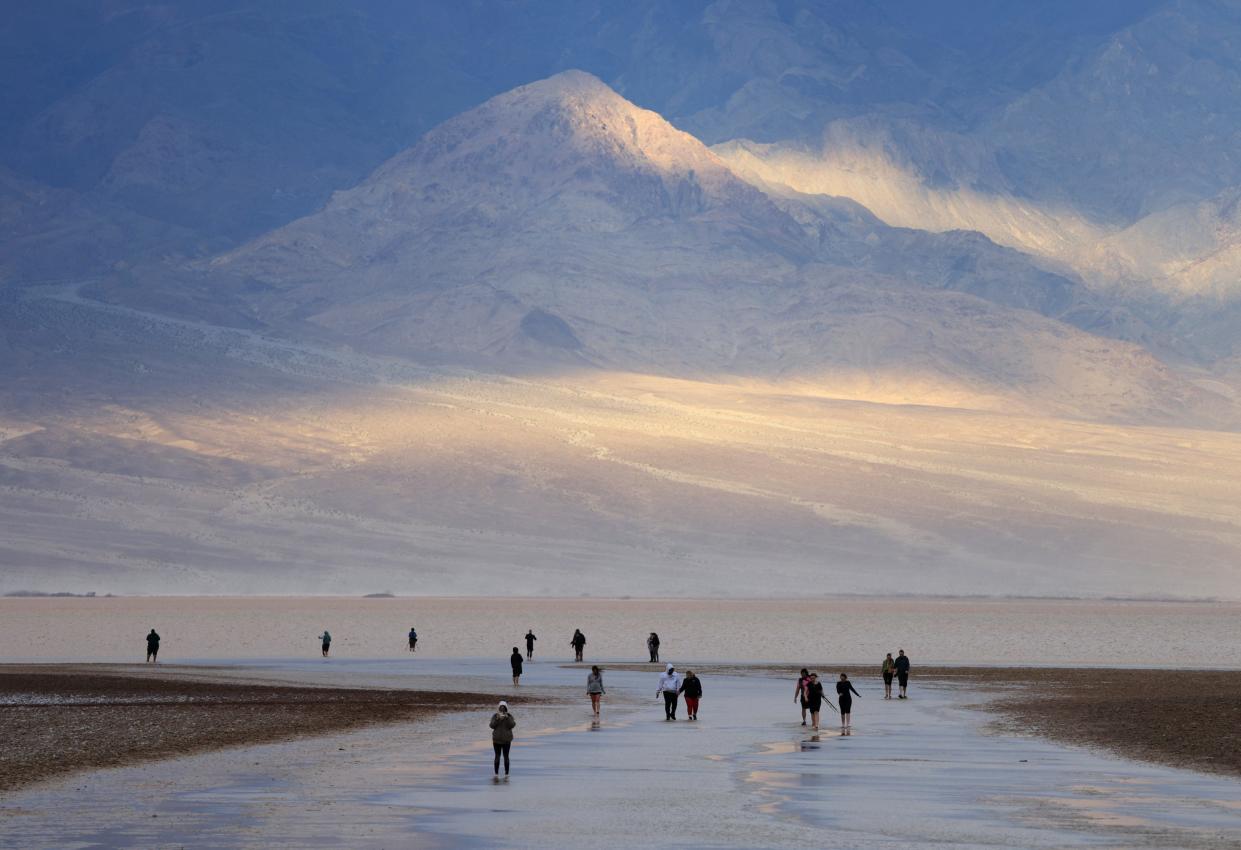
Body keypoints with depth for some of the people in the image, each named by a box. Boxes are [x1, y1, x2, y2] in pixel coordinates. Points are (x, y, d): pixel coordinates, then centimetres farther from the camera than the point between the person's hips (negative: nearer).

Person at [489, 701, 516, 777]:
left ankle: (506, 773, 2)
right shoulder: (495, 716, 2)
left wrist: (507, 718, -24)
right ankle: (496, 773, 4)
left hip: (506, 739, -1)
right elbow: (492, 725, -9)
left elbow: (512, 725, -12)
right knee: (497, 756, 1)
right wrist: (497, 719, -23)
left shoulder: (509, 716, 1)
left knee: (506, 756, -2)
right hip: (497, 739, 1)